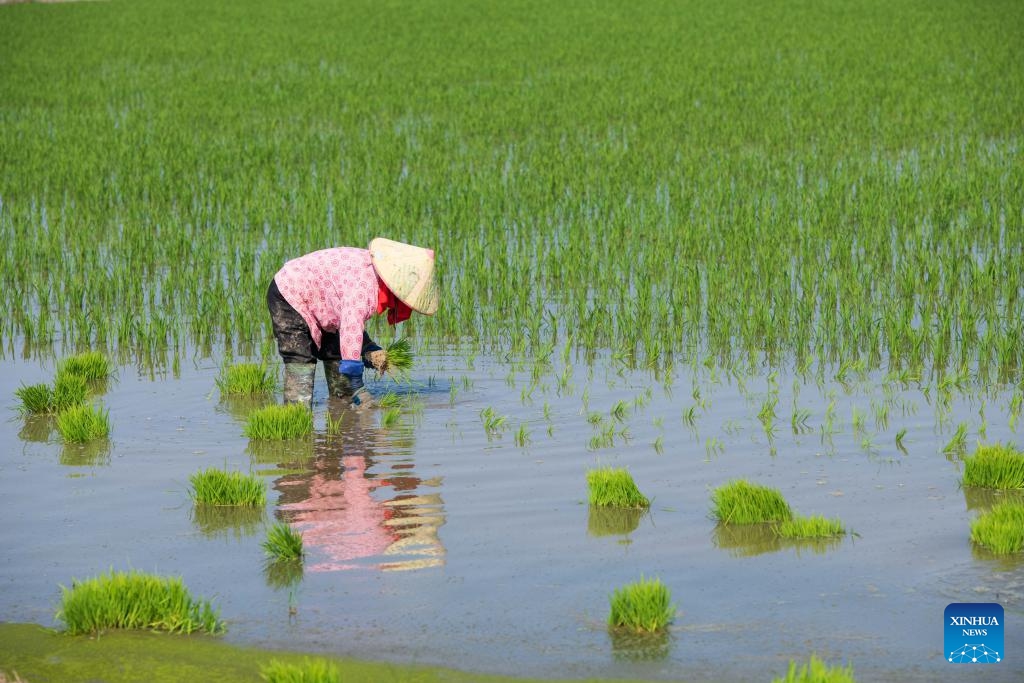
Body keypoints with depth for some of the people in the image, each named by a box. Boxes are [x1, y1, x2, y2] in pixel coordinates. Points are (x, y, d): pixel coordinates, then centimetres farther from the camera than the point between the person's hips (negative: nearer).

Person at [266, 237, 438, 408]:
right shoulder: (363, 286, -35)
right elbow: (351, 334, -37)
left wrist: (370, 350, -9)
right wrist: (357, 389, -34)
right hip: (288, 296, -10)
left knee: (334, 354, 10)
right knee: (301, 362, -17)